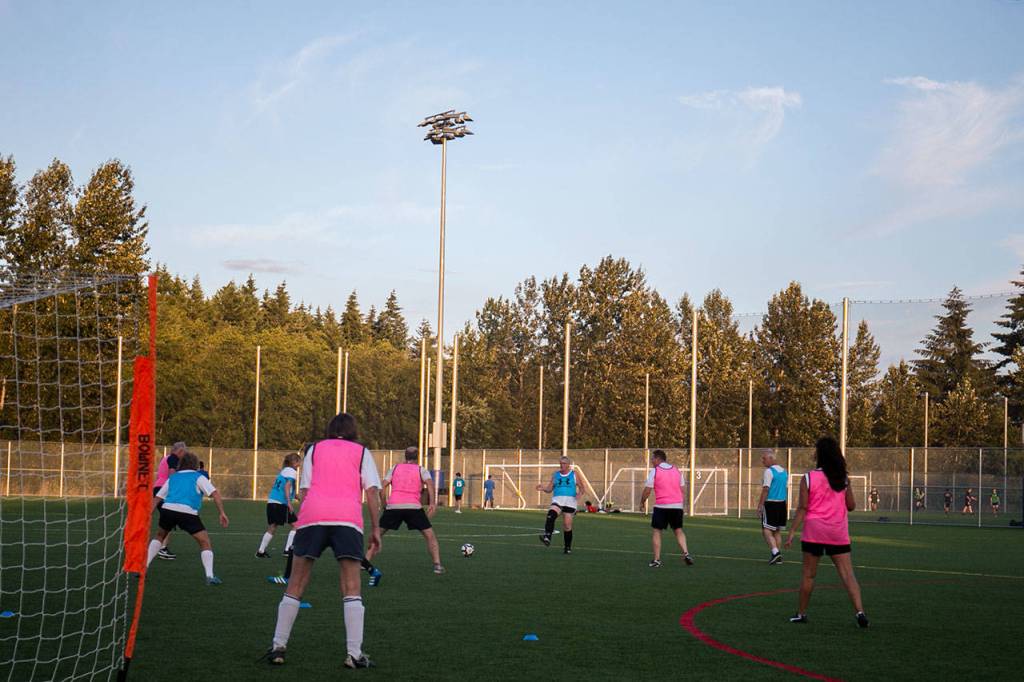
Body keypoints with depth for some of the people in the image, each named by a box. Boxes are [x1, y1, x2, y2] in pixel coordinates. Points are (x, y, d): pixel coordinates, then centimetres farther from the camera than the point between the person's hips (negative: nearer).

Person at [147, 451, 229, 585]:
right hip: (188, 512, -4)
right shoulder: (199, 477, 16)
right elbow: (215, 494, 3)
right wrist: (222, 513, 1)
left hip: (167, 509, 4)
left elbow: (156, 499, 25)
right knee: (205, 543, 7)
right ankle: (210, 576, -7)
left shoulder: (172, 478, 27)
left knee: (159, 537, 30)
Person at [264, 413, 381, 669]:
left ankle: (278, 646, 9)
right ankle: (354, 653, -6)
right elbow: (372, 491, 8)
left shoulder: (315, 449, 23)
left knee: (295, 585, 9)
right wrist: (375, 528, 8)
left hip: (312, 515, 1)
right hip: (348, 518, -1)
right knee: (351, 588, 2)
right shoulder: (362, 452, 20)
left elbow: (304, 489, 15)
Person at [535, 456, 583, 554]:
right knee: (551, 515, -30)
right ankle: (547, 537, -41)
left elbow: (581, 487, 9)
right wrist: (543, 488, -10)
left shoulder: (574, 475, 7)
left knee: (567, 525, 0)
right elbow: (550, 489, 12)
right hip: (557, 500, 1)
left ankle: (568, 547, 16)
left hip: (570, 501, -1)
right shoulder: (555, 475, 12)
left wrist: (580, 493, -13)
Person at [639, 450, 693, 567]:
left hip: (661, 506, -4)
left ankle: (657, 559, 0)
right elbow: (683, 489, 13)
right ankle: (686, 553, -2)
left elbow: (647, 490, -7)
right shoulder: (676, 470, 11)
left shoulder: (654, 471, -4)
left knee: (656, 531, 5)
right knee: (678, 530, 16)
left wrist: (642, 502, 9)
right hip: (677, 505, 4)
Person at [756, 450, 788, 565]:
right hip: (782, 504, 8)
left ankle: (775, 552, -21)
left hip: (770, 504, -8)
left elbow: (765, 490, -16)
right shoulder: (784, 471, 13)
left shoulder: (769, 471, -11)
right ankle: (778, 556, 14)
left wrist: (760, 506, -14)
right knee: (777, 531, 14)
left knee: (766, 530, -6)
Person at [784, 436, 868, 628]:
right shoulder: (843, 479, 3)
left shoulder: (808, 478, -7)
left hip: (814, 531, -2)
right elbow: (851, 506, 7)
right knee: (847, 573, -1)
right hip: (838, 533, 2)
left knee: (809, 574, 9)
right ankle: (859, 611, -13)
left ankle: (801, 613, 17)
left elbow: (802, 508, -9)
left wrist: (792, 532, -4)